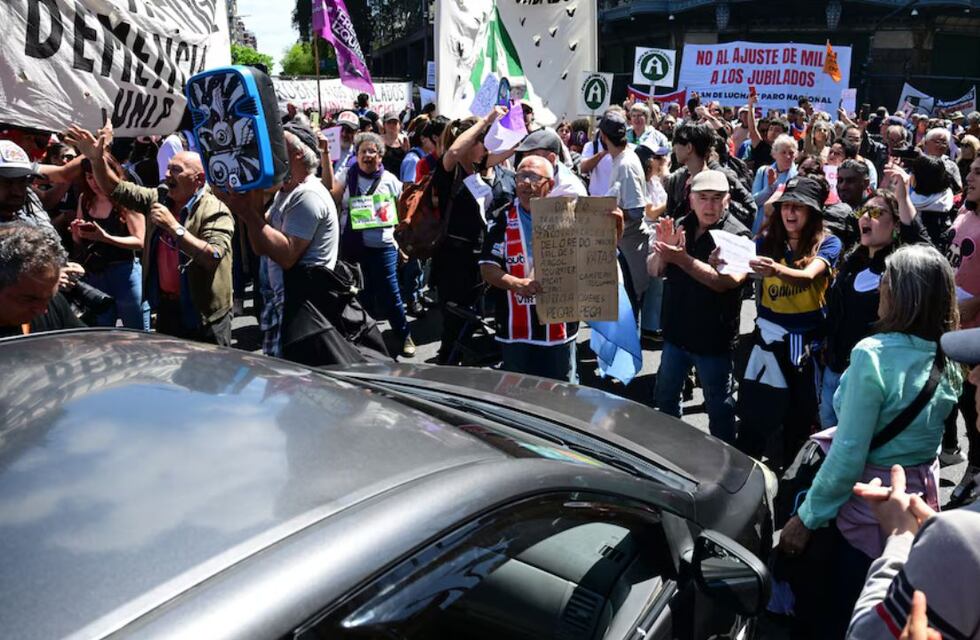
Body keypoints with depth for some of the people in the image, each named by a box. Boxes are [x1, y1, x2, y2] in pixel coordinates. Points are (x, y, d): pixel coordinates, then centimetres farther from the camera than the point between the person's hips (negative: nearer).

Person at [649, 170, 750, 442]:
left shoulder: (737, 235, -15)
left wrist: (682, 259, -34)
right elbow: (654, 270, 2)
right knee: (665, 399, 21)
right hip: (676, 330, 6)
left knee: (719, 407, 9)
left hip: (713, 338, -6)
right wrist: (662, 251, -20)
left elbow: (726, 281, -27)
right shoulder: (681, 227, 3)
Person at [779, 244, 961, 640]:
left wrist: (807, 517, -14)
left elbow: (848, 455, -23)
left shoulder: (874, 355, -24)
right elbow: (919, 431, 9)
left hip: (864, 507, -7)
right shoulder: (948, 362, -3)